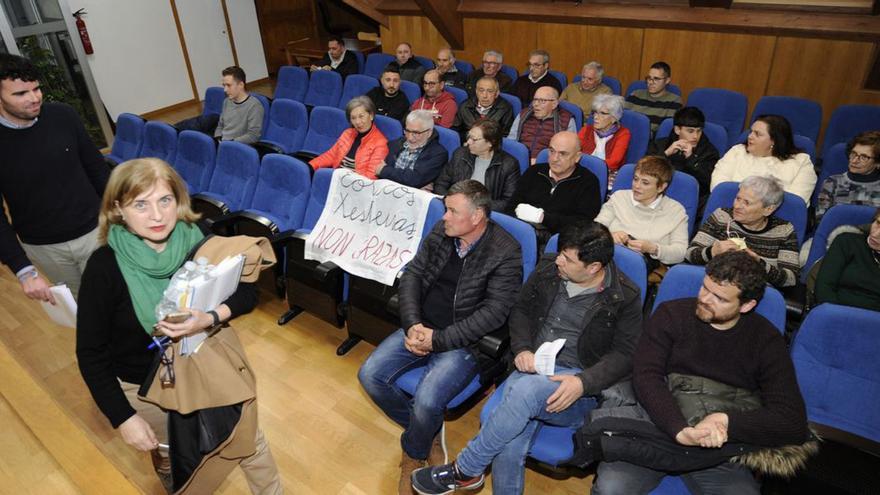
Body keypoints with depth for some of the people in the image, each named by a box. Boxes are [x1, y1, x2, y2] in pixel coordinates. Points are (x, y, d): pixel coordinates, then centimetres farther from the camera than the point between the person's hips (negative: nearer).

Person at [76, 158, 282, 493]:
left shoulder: (199, 241, -18)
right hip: (145, 387, -1)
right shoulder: (105, 266, -22)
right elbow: (90, 352, -14)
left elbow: (247, 292, -11)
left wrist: (210, 318, -31)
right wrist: (123, 418, -15)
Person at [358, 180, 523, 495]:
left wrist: (438, 339, -20)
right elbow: (412, 275, 3)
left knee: (426, 401, -26)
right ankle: (429, 431, 15)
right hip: (422, 328, 6)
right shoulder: (441, 232, 2)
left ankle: (413, 455, 11)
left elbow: (494, 312, -19)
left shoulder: (505, 253, -15)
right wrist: (413, 324, -13)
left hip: (464, 341, -6)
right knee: (370, 375, -7)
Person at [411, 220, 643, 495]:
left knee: (525, 390, -35)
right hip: (533, 366, 3)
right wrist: (522, 349, -4)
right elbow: (520, 309, 15)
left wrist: (583, 383, -20)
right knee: (510, 445, -26)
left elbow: (625, 354, -4)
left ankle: (464, 471, -15)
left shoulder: (625, 297, -4)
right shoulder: (549, 268, 6)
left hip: (579, 383, -3)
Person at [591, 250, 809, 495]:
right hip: (661, 426, -1)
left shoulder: (766, 340, 0)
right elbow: (646, 376, -13)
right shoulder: (671, 314, -2)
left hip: (720, 447, 2)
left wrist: (725, 421, -22)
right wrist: (680, 430, -30)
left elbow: (794, 424, -6)